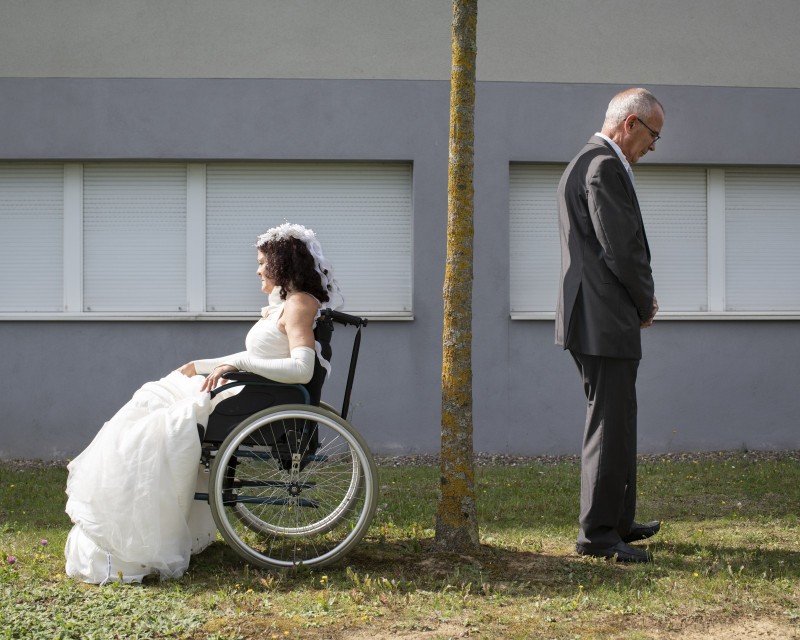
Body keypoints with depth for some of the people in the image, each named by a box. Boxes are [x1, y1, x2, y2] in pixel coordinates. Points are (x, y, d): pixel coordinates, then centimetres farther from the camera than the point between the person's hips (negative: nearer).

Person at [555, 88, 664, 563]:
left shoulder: (586, 164, 18)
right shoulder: (605, 168, -16)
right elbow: (622, 250, -20)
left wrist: (640, 299, 12)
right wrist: (646, 304, -4)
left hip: (598, 320, 11)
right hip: (606, 321, -11)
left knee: (616, 422, 18)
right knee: (610, 424, -6)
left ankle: (619, 521, 27)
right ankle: (598, 532, -1)